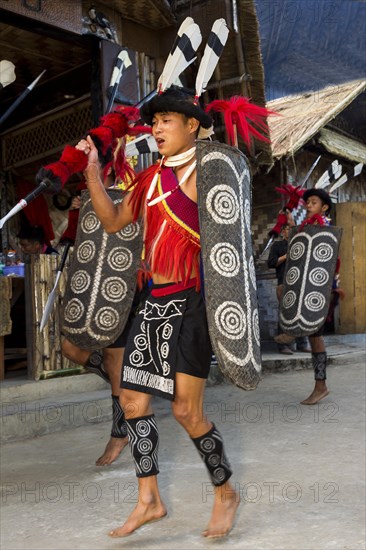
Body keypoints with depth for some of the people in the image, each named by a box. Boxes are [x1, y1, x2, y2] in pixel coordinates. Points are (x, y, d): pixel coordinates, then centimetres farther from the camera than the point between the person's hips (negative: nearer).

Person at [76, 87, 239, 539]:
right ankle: (148, 500, 24)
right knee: (133, 400, 8)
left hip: (190, 299, -8)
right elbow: (113, 221, 15)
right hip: (155, 299, 8)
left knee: (186, 410, -3)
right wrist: (92, 171, 9)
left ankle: (225, 494, 22)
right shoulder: (151, 176, 14)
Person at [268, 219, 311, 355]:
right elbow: (270, 262, -3)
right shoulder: (277, 245, 7)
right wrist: (286, 256, -8)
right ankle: (283, 345, -6)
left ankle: (302, 344, 7)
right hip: (284, 284, -5)